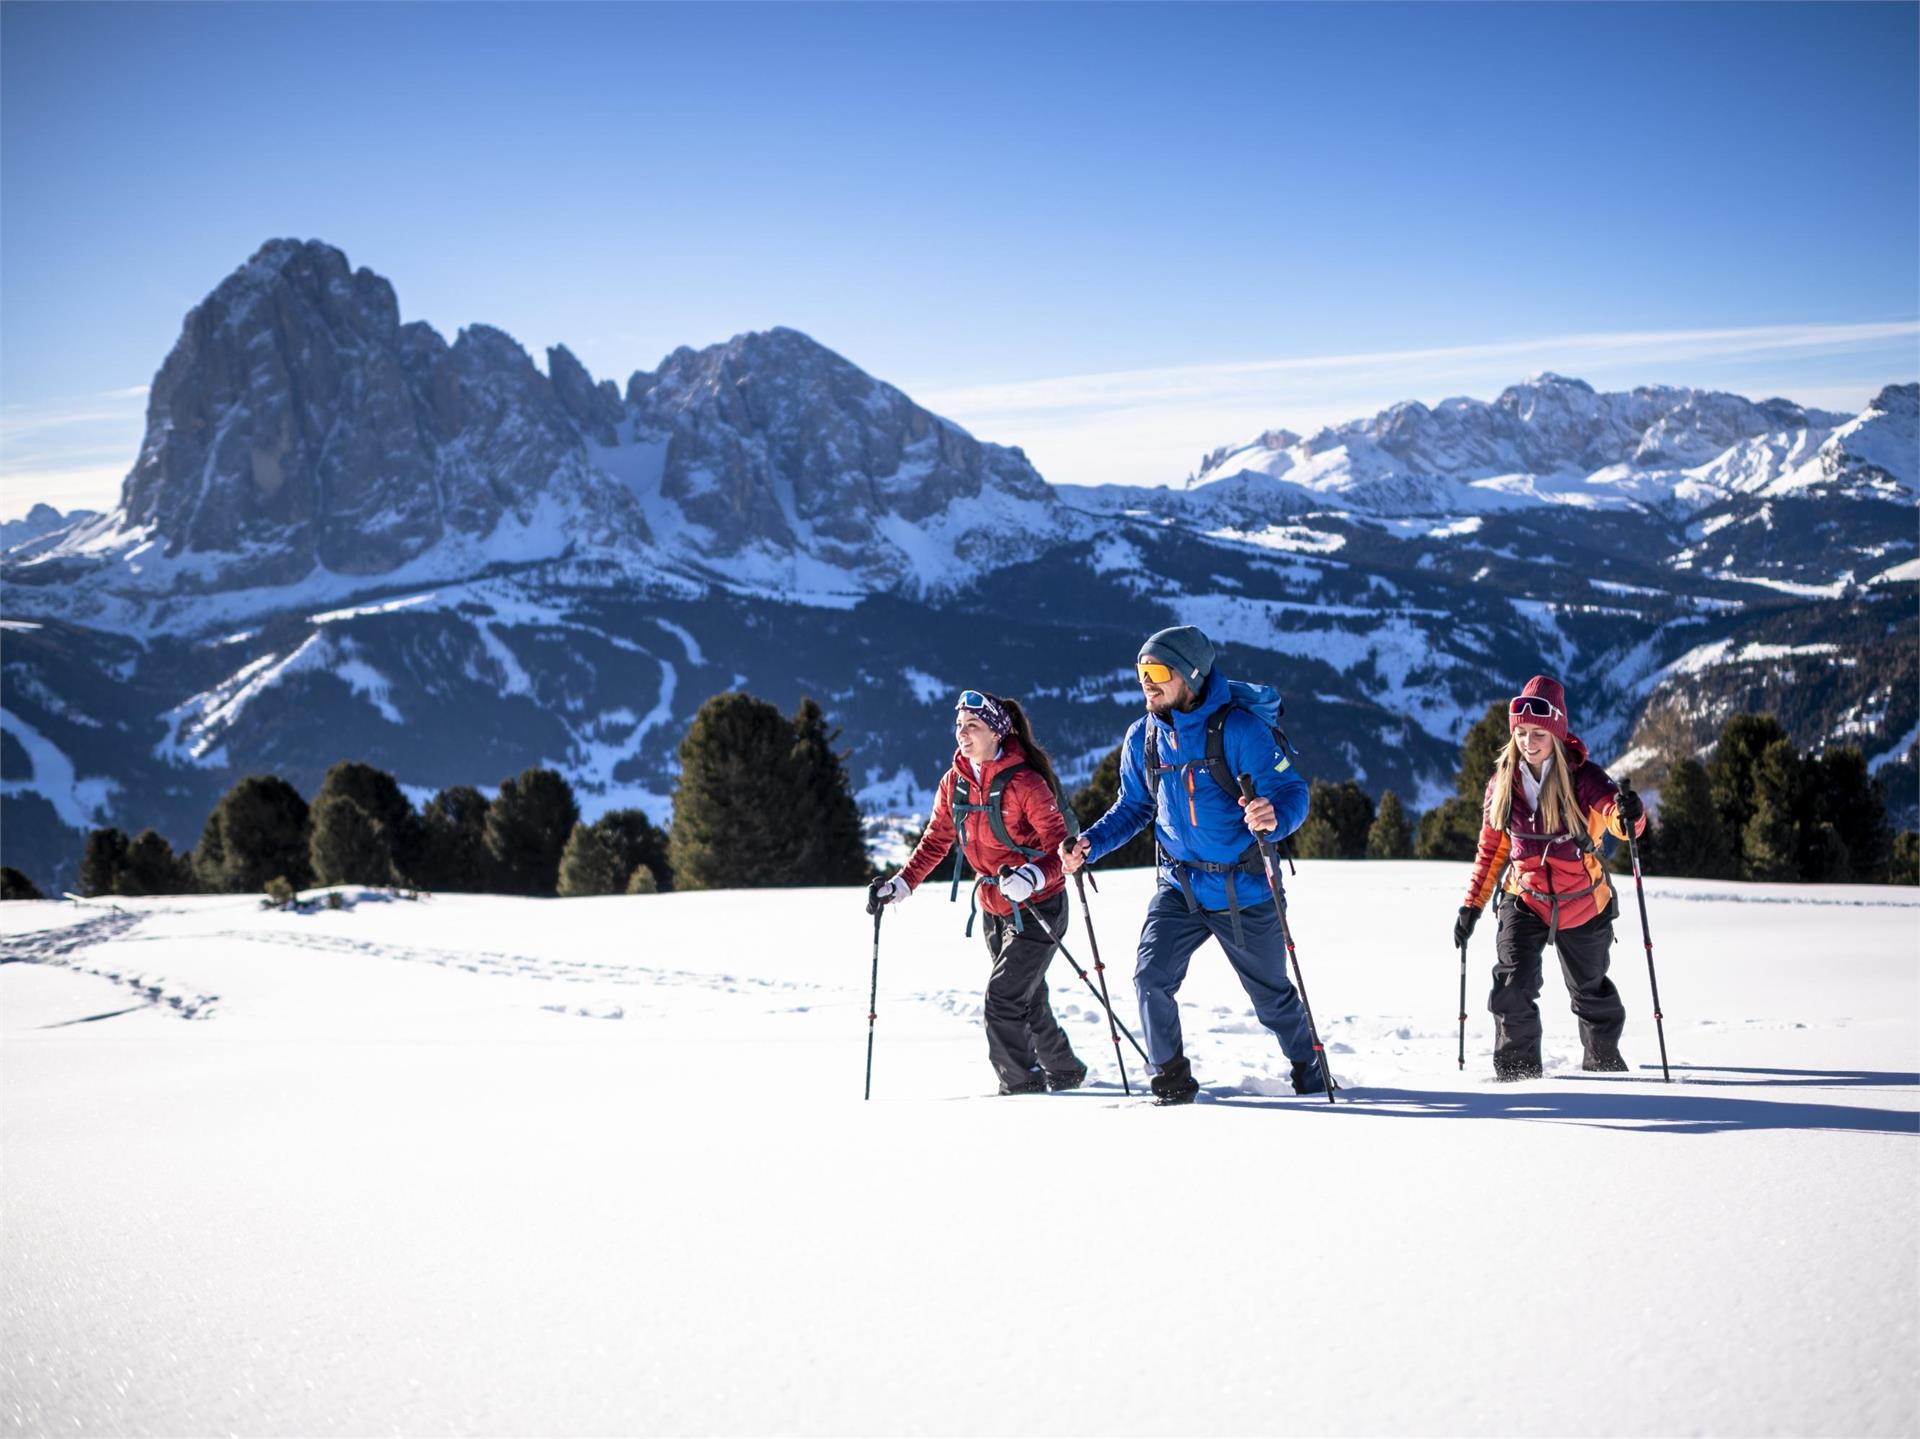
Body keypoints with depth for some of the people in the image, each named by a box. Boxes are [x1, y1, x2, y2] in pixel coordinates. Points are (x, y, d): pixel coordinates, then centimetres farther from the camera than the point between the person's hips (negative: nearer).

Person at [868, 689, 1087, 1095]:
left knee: (1002, 998, -14)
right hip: (994, 908, 7)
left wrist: (1032, 875, -39)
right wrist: (901, 884, -1)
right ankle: (1064, 1073, 35)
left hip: (1038, 906, -7)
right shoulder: (955, 782, 0)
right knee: (1027, 1000, 17)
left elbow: (1060, 846, -21)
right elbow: (936, 841, 9)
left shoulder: (1024, 782, -20)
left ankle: (1022, 1084, -1)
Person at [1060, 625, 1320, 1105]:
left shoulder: (1238, 728, -19)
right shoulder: (1142, 737, -2)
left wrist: (1274, 818, -44)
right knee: (1151, 977, -14)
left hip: (1245, 891, -4)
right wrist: (1089, 844, -5)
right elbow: (1134, 807, 11)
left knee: (1273, 996, 12)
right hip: (1179, 886, 4)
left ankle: (1310, 1072, 39)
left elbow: (1292, 790, -21)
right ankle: (1171, 1078, 4)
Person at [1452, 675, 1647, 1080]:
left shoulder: (1581, 777, -15)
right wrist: (1472, 905, 5)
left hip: (1582, 905, -1)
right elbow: (1492, 848, 7)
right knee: (1511, 992, -16)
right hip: (1524, 903, 1)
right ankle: (1517, 1069, 2)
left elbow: (1616, 815, -33)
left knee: (1590, 992, 17)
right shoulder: (1503, 782, -5)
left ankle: (1604, 1059, 43)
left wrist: (1628, 814, -57)